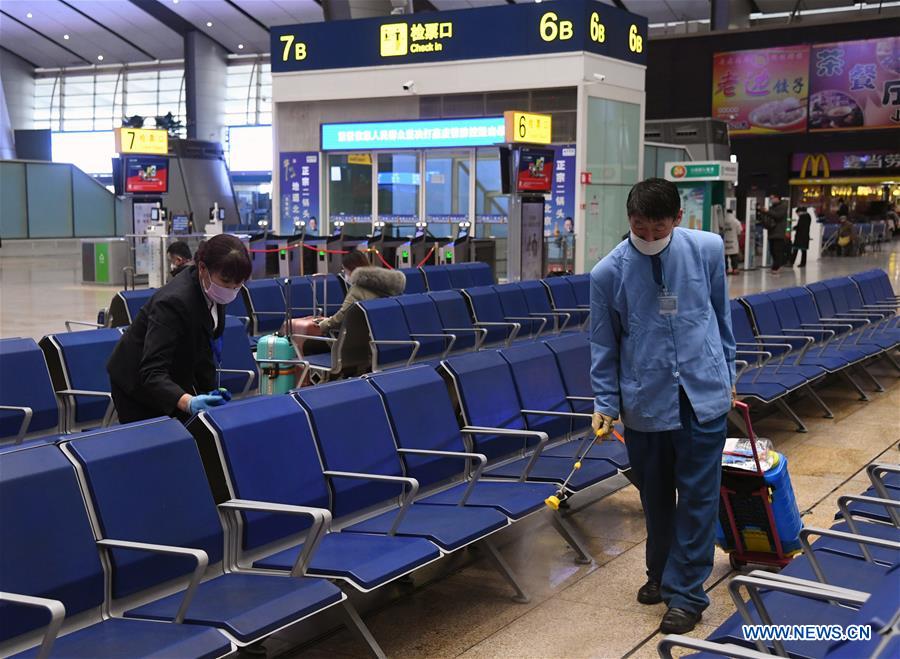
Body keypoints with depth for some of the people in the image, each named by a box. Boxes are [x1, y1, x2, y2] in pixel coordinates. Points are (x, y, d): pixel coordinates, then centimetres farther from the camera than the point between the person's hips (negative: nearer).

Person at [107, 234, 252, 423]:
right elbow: (151, 373, -42)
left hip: (175, 379, 7)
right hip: (139, 385, -7)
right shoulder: (173, 302, -35)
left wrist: (211, 392, 1)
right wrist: (188, 402, -58)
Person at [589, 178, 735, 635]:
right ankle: (660, 573, 36)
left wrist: (727, 372, 15)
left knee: (697, 497, 1)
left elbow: (721, 315, 9)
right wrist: (605, 402, -4)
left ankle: (685, 592, 12)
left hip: (703, 396, 0)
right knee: (655, 497, 14)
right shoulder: (608, 272, -9)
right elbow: (603, 344, 1)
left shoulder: (707, 250, -5)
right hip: (645, 402, 0)